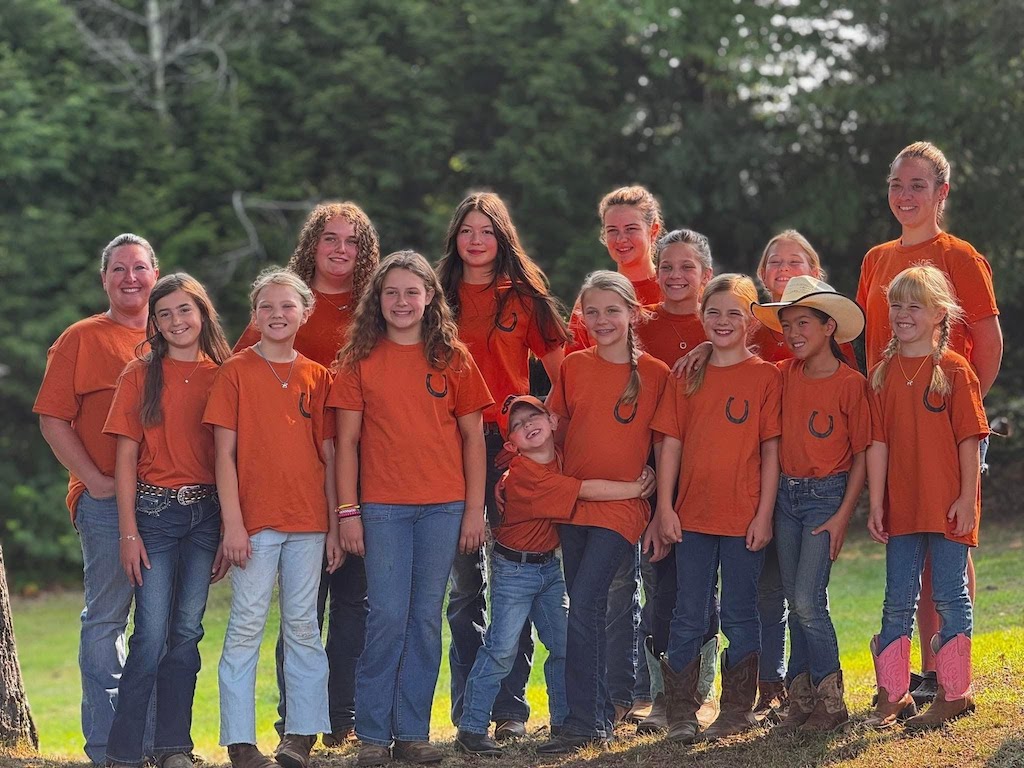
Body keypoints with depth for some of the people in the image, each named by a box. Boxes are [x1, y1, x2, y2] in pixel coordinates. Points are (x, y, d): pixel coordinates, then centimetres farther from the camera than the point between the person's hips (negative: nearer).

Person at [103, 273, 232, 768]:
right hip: (155, 510, -2)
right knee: (152, 634, -8)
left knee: (187, 631, 5)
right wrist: (128, 531, -7)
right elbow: (126, 458, 0)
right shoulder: (141, 375, 1)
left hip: (206, 513, 2)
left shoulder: (223, 376, 6)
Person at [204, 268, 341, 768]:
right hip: (255, 520, -3)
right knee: (246, 626, -2)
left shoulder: (317, 377, 9)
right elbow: (225, 454, -2)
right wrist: (233, 522, -10)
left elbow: (329, 456, 11)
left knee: (303, 626, 6)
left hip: (308, 521, 3)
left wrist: (333, 526, 7)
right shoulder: (236, 371, 1)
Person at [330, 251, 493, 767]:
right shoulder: (360, 360, 3)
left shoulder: (452, 358, 5)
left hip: (443, 506, 1)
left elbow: (473, 437, 6)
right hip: (382, 506, -1)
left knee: (427, 618, 4)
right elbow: (346, 441, 3)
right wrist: (348, 511, -4)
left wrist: (475, 509, 1)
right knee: (388, 617, -4)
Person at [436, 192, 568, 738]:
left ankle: (510, 708, 4)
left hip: (512, 444, -1)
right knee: (464, 582, 4)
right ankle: (466, 711, 9)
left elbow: (561, 369, 5)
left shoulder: (525, 297, 7)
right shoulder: (440, 297, 11)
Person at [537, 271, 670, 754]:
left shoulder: (655, 373, -2)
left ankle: (580, 722, -13)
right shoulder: (574, 367, 4)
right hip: (573, 501, 4)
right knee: (587, 610, 10)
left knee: (583, 605, -16)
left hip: (621, 504, -4)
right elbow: (554, 428, 11)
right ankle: (601, 715, 21)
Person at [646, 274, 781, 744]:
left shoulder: (766, 377, 0)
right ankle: (681, 714, 9)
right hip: (692, 515, 2)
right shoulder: (687, 376, 7)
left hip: (744, 517, -2)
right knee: (688, 618, 4)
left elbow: (771, 449, -2)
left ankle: (738, 710, 14)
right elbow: (671, 444, 6)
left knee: (740, 616, 6)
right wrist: (664, 509, 0)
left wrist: (764, 514, -7)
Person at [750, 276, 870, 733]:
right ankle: (801, 701, 13)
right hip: (786, 493, 5)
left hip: (827, 494, -5)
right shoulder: (786, 375, 5)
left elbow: (862, 455, -7)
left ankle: (831, 702, -3)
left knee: (808, 600, -13)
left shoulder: (851, 384, -9)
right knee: (796, 602, 7)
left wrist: (843, 515, -12)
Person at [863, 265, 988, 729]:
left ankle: (954, 693, 10)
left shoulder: (954, 370, -4)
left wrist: (966, 498, -11)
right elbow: (878, 442, 4)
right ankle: (893, 695, 13)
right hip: (902, 504, 4)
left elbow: (969, 439, -6)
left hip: (948, 504, -4)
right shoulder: (883, 374, 6)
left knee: (950, 598, 2)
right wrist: (876, 503, -1)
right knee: (897, 602, 7)